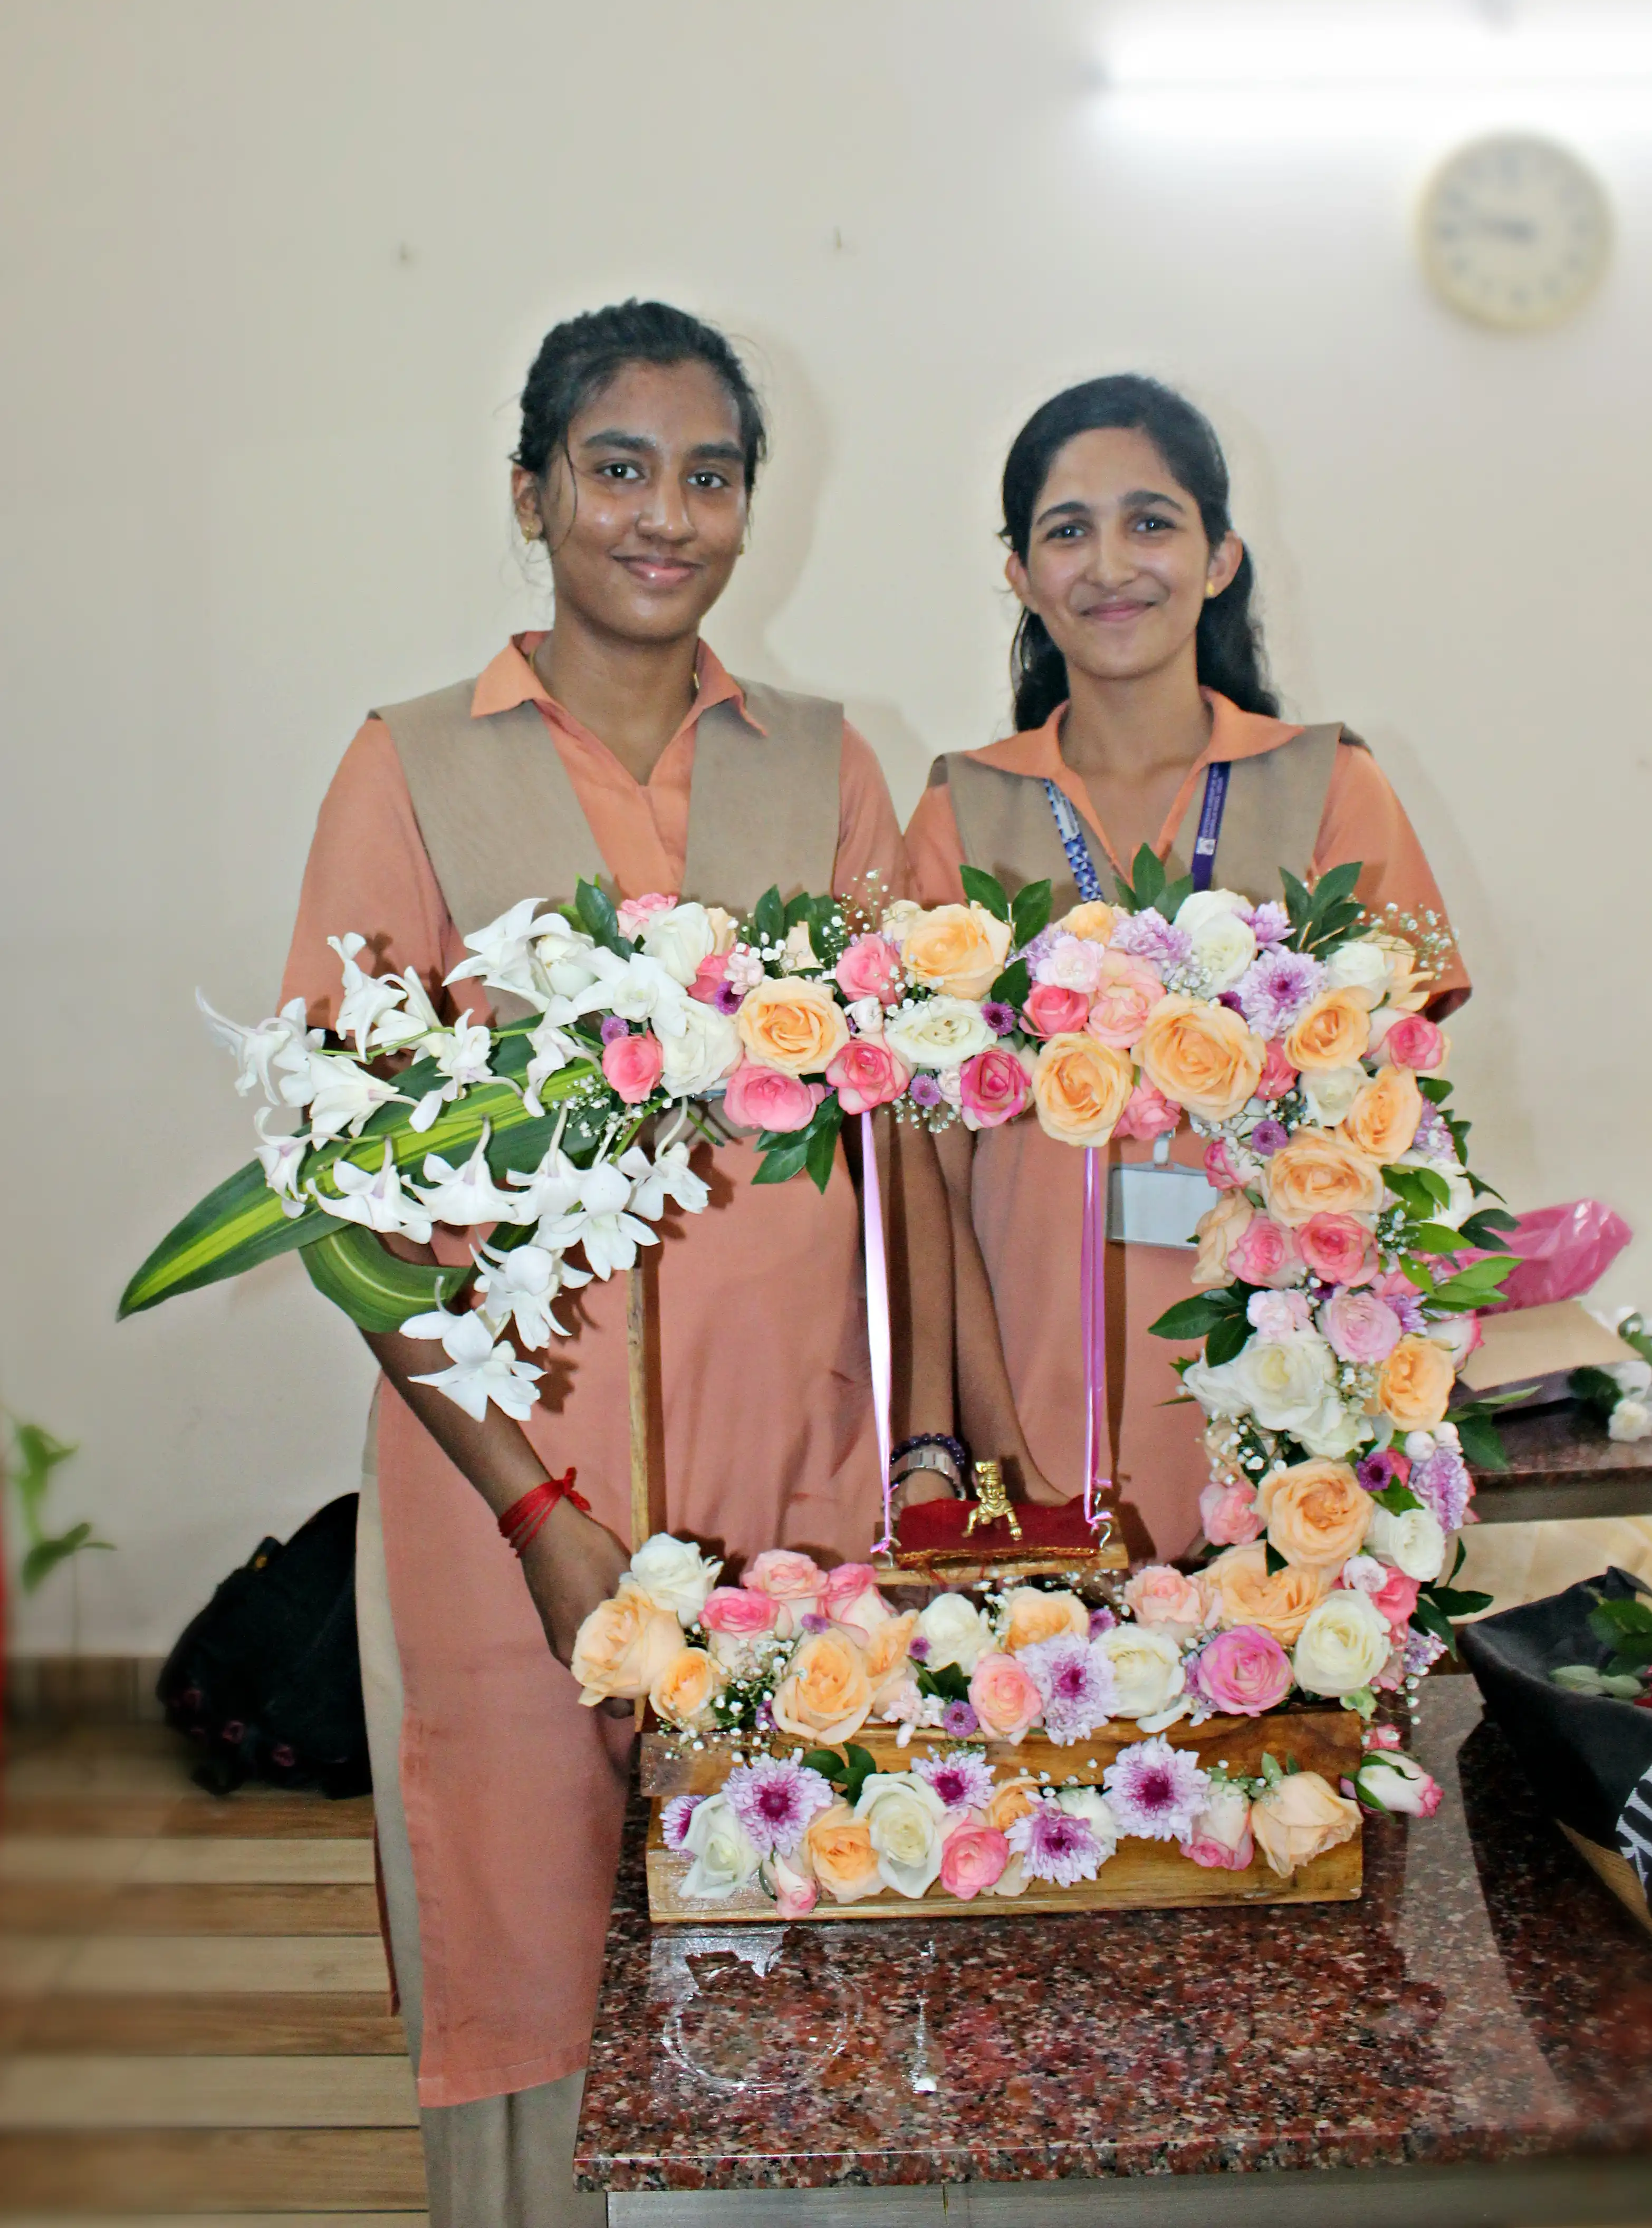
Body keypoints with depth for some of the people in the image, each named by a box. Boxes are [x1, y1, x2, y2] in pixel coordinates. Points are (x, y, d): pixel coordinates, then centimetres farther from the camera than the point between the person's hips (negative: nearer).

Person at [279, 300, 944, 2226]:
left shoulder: (823, 768, 8)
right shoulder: (416, 770, -1)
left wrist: (929, 1447, -4)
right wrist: (539, 1511, -13)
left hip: (796, 1448, 3)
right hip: (517, 1450, -2)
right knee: (535, 1937, 9)